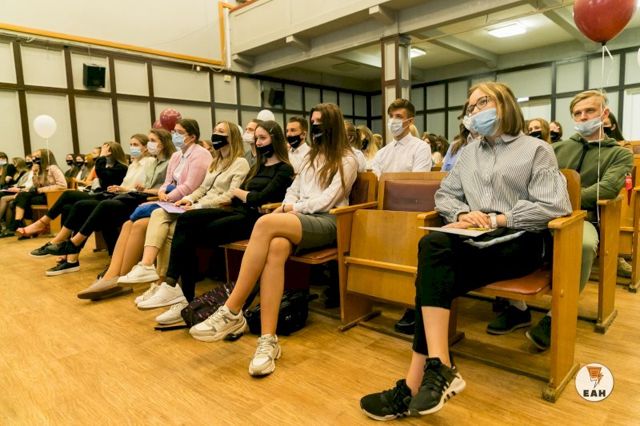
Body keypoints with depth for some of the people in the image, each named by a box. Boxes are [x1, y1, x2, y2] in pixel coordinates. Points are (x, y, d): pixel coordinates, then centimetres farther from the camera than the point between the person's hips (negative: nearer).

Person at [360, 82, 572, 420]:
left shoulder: (536, 150, 6)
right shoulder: (468, 153, 25)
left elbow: (553, 206, -6)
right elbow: (444, 194, 18)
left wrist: (498, 219, -12)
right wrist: (462, 214, -4)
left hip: (517, 242, -5)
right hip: (474, 240, 5)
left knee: (435, 250, -32)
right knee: (433, 249, -31)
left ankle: (416, 381, -32)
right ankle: (438, 368, -34)